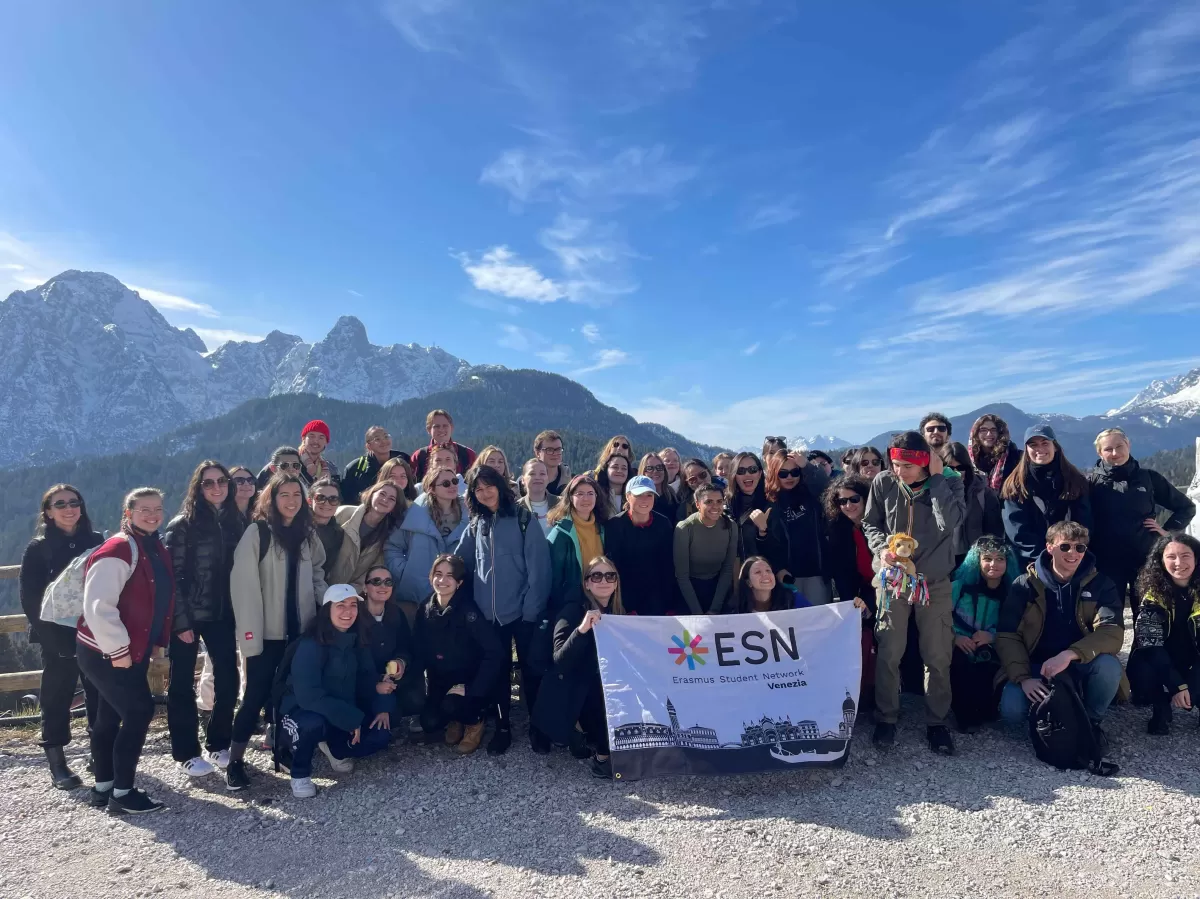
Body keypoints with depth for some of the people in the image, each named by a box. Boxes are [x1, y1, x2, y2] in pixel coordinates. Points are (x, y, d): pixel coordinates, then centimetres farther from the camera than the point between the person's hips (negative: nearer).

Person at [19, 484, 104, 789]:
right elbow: (30, 599, -4)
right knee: (57, 696, 5)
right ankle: (57, 764, 15)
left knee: (101, 694, 7)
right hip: (59, 638, -2)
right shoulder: (38, 548, -1)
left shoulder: (96, 542, 5)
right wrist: (52, 636, -14)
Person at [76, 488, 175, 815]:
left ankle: (102, 788, 29)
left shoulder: (156, 549, 9)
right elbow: (98, 606, -25)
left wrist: (154, 642, 15)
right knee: (139, 711, -8)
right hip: (105, 652, -9)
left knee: (111, 717, 17)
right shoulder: (117, 551, -20)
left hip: (133, 649, 9)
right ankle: (121, 793, 4)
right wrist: (118, 650, -23)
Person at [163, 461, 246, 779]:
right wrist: (181, 622, -16)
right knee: (182, 683, 6)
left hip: (222, 614, 4)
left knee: (228, 678, 5)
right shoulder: (182, 525, -10)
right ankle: (187, 753, 17)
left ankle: (219, 744, 22)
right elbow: (171, 577, -13)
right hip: (187, 616, -4)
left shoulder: (235, 523, 5)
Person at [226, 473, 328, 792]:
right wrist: (249, 632, -17)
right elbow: (244, 584, -12)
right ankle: (235, 760, 13)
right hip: (267, 632, -4)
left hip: (300, 630, 4)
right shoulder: (257, 532, -8)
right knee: (256, 694, 1)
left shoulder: (308, 534, 9)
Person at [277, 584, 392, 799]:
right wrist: (352, 718, -28)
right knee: (313, 723, -39)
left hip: (343, 717, 6)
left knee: (381, 735, -14)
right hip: (300, 714, -6)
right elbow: (307, 695, -31)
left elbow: (367, 678, 7)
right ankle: (300, 774, -7)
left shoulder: (357, 641, -2)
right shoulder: (311, 645, -23)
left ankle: (333, 748, 17)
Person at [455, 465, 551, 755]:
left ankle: (538, 727, 19)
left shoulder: (523, 521, -6)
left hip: (523, 611, -4)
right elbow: (460, 563, 12)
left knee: (530, 669, 4)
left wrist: (531, 609, -15)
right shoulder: (476, 526, 9)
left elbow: (538, 568, -11)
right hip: (489, 613, 4)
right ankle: (502, 727, 25)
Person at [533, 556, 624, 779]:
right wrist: (581, 630, -39)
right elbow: (560, 660, -26)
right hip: (574, 696, -6)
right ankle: (602, 757, -11)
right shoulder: (572, 612, -13)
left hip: (611, 691, 7)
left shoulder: (620, 614, 5)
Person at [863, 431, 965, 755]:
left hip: (935, 580, 0)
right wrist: (881, 548, -14)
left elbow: (948, 523, -26)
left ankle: (936, 722, 22)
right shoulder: (883, 483, -7)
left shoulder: (950, 483, -9)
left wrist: (936, 477, -22)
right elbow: (870, 523, 5)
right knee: (888, 653, 2)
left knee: (938, 656, 5)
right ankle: (886, 718, 18)